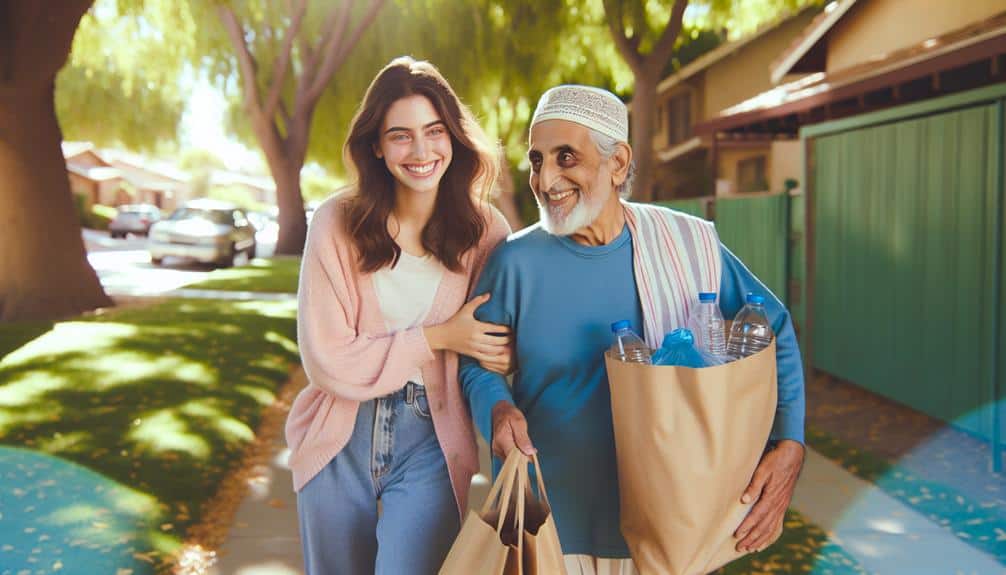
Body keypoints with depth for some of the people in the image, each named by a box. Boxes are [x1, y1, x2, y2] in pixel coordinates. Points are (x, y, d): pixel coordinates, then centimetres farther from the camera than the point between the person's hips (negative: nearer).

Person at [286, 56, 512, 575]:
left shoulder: (484, 231, -7)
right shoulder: (338, 222, -10)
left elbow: (500, 348, 3)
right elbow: (326, 358, -10)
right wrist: (438, 338, -16)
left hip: (430, 445, -1)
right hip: (341, 440, 1)